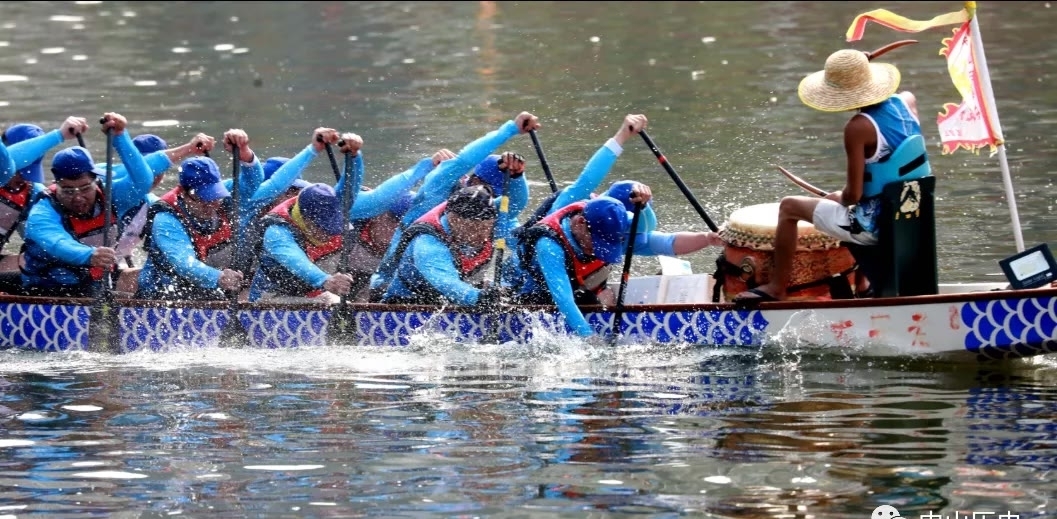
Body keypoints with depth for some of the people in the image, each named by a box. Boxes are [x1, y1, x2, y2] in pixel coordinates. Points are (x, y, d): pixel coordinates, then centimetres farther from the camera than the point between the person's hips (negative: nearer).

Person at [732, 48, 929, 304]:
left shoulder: (858, 127, -21)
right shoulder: (906, 102, -3)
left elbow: (853, 194, -18)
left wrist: (840, 199, 3)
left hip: (876, 226, -7)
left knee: (789, 206, 9)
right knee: (841, 202, 39)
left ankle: (776, 288, 14)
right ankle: (861, 282, 44)